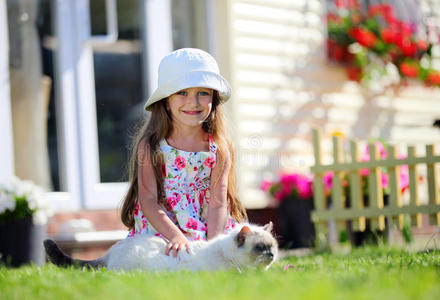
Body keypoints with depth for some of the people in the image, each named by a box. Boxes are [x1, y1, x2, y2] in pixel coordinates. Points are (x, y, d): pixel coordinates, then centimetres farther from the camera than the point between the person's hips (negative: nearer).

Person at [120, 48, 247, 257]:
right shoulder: (150, 146, -4)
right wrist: (176, 237, -24)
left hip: (208, 235, 2)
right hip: (157, 236, -2)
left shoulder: (218, 150, 1)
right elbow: (148, 200, -10)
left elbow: (217, 203, -5)